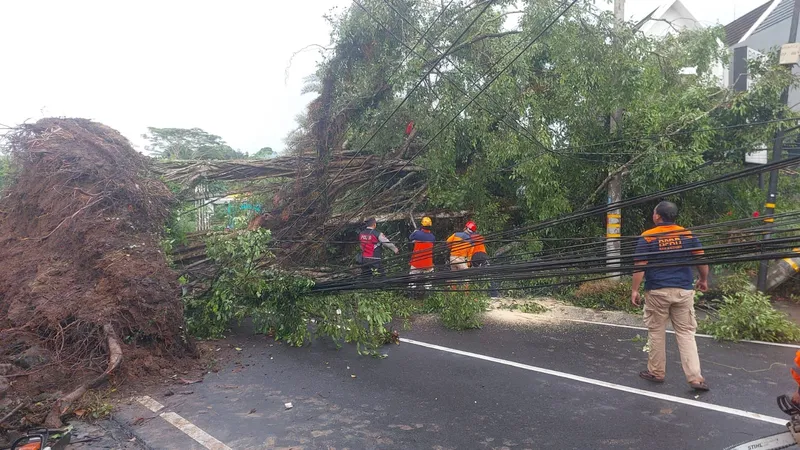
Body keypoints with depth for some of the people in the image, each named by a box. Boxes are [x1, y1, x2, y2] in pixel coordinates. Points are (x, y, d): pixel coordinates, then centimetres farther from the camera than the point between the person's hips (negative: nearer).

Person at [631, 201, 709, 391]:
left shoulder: (647, 237, -7)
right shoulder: (687, 234, 3)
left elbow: (640, 266, -11)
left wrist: (634, 290, -4)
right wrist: (703, 280, 23)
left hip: (657, 292, -2)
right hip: (683, 291, 2)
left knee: (656, 332, 11)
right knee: (686, 333, 8)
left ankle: (656, 372, 21)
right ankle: (695, 377, 3)